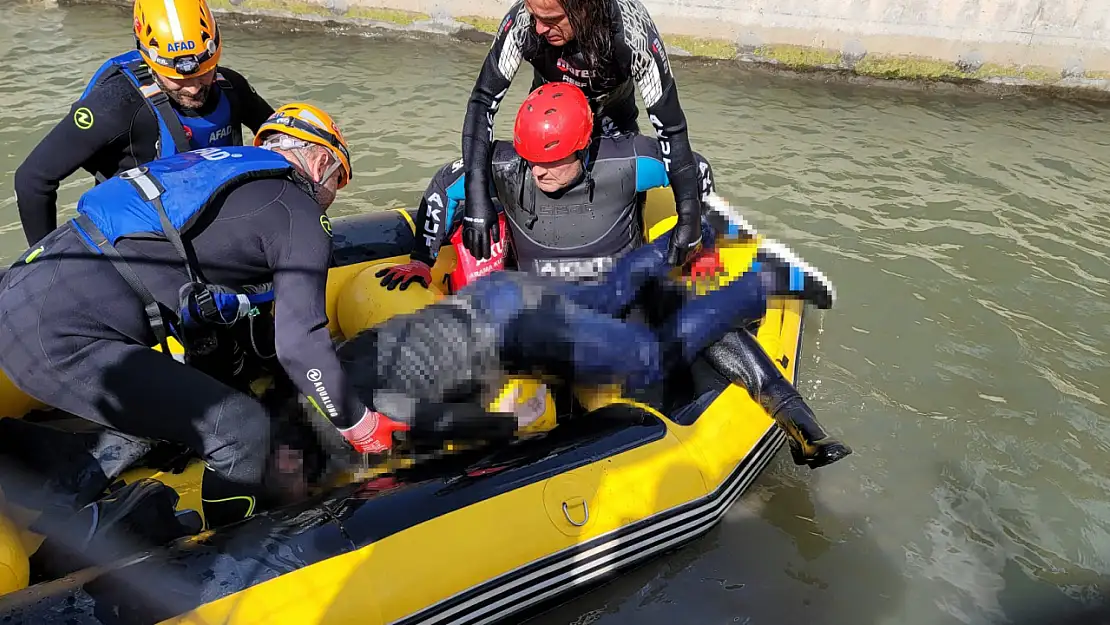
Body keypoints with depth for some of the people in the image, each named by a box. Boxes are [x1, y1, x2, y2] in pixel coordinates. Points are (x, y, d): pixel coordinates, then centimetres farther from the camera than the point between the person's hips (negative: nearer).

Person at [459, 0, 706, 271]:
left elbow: (671, 126, -33)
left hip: (612, 118, -1)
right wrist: (477, 197, -39)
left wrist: (689, 215, -35)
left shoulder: (632, 30, -39)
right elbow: (482, 101, -29)